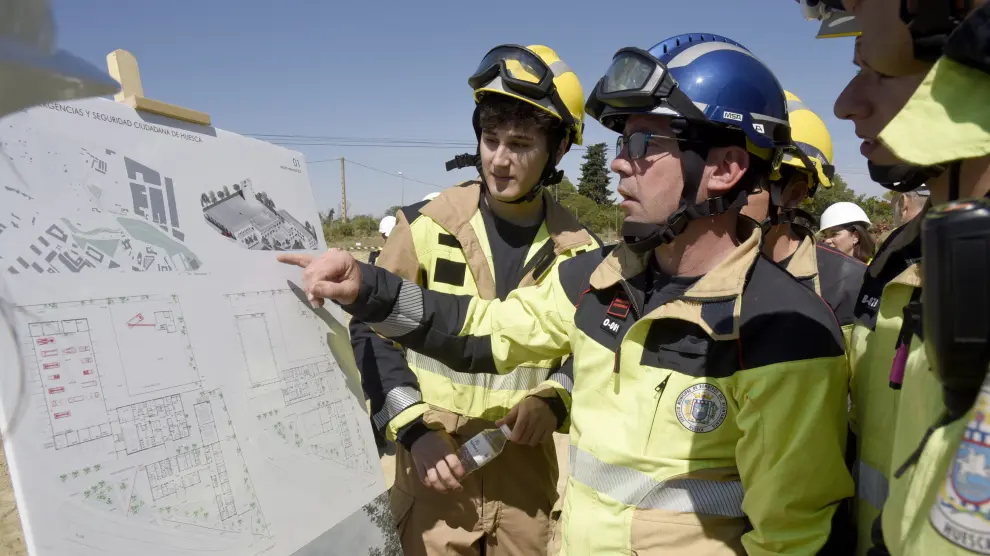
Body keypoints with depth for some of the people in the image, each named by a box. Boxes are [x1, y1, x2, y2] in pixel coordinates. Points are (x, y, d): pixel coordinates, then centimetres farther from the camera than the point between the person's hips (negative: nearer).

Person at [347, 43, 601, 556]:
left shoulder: (579, 252, -1)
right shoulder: (426, 226, -7)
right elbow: (371, 331, -3)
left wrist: (552, 400, -11)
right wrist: (414, 430, -12)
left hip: (528, 471, 2)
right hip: (435, 464, -1)